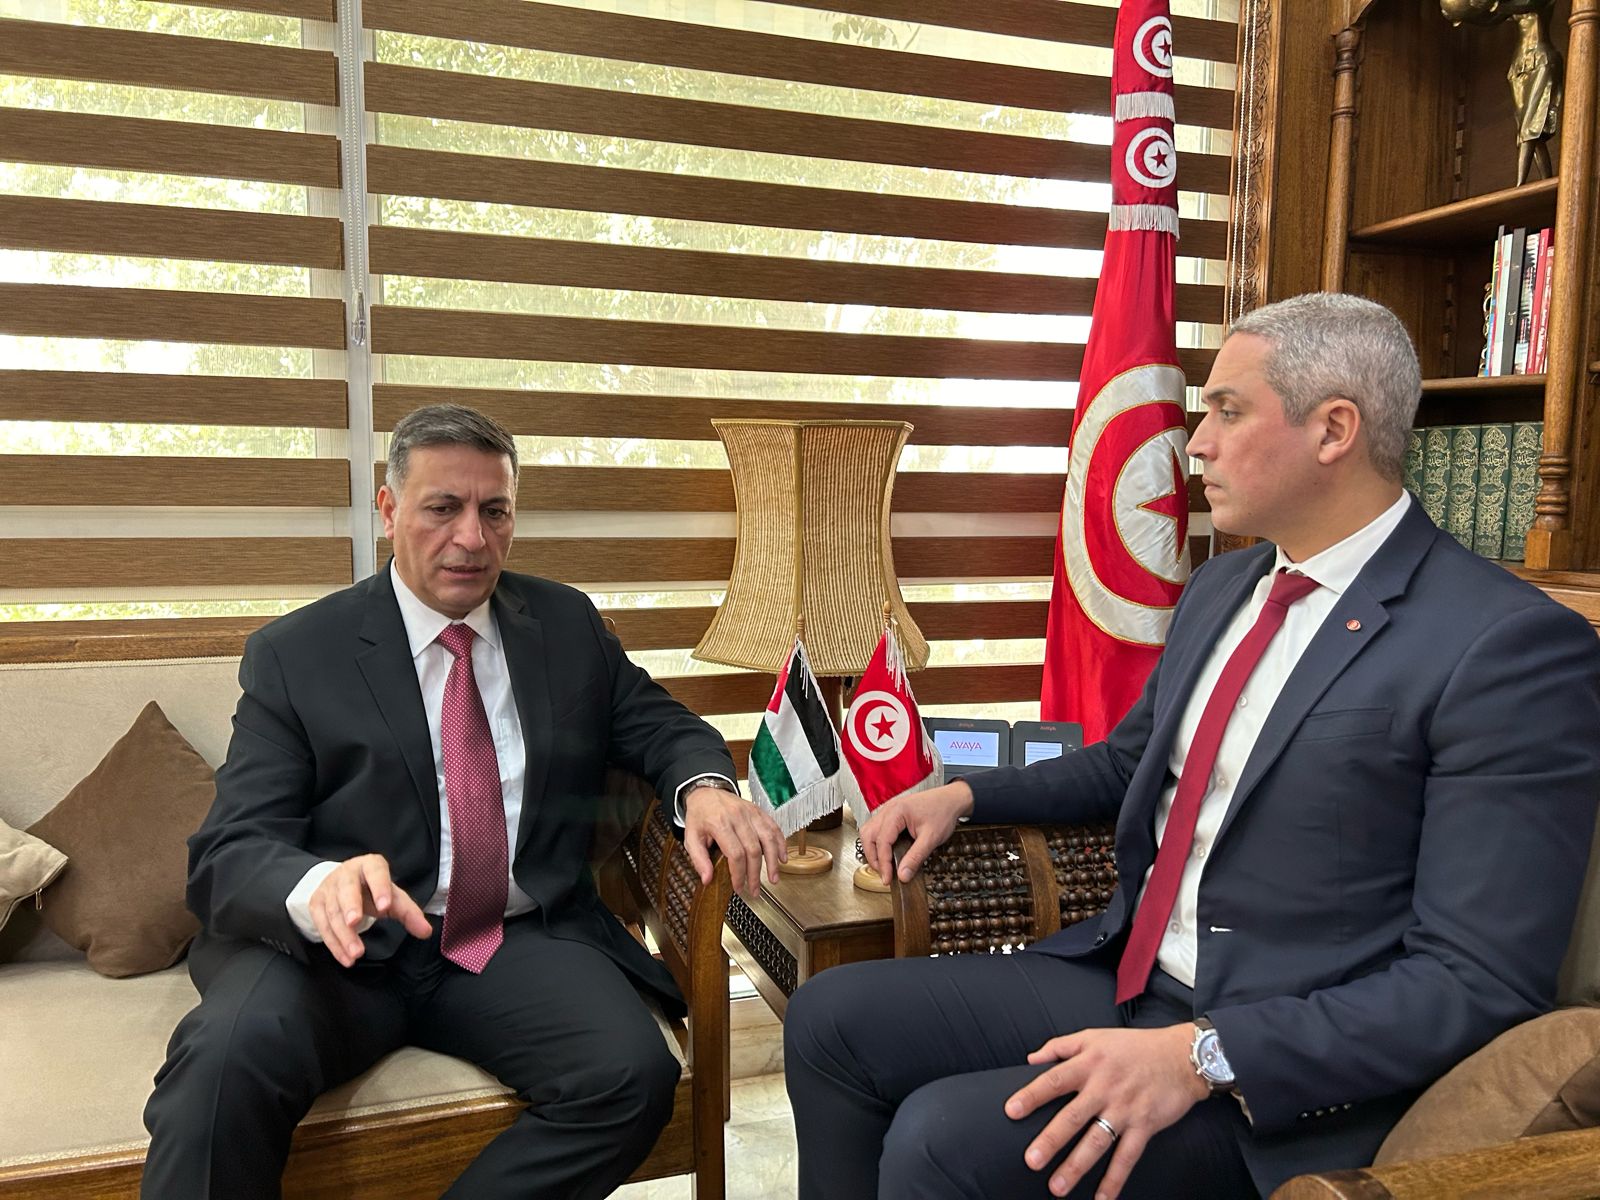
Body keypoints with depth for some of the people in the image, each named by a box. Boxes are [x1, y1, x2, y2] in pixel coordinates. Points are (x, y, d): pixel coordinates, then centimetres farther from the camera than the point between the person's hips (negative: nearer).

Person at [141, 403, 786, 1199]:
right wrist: (320, 887, -31)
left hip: (521, 946, 3)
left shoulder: (567, 624, 10)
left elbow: (660, 725, 16)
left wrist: (704, 787, -10)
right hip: (345, 948, -2)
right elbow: (230, 852, -6)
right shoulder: (294, 654, 0)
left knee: (633, 1076, -25)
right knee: (230, 1051, -34)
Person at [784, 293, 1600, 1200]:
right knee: (830, 1020, -1)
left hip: (1281, 1064, -7)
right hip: (1122, 980, 8)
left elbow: (1479, 981, -19)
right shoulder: (1220, 588, 9)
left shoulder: (1514, 647, -16)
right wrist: (967, 795, 10)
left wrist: (1204, 1055, -26)